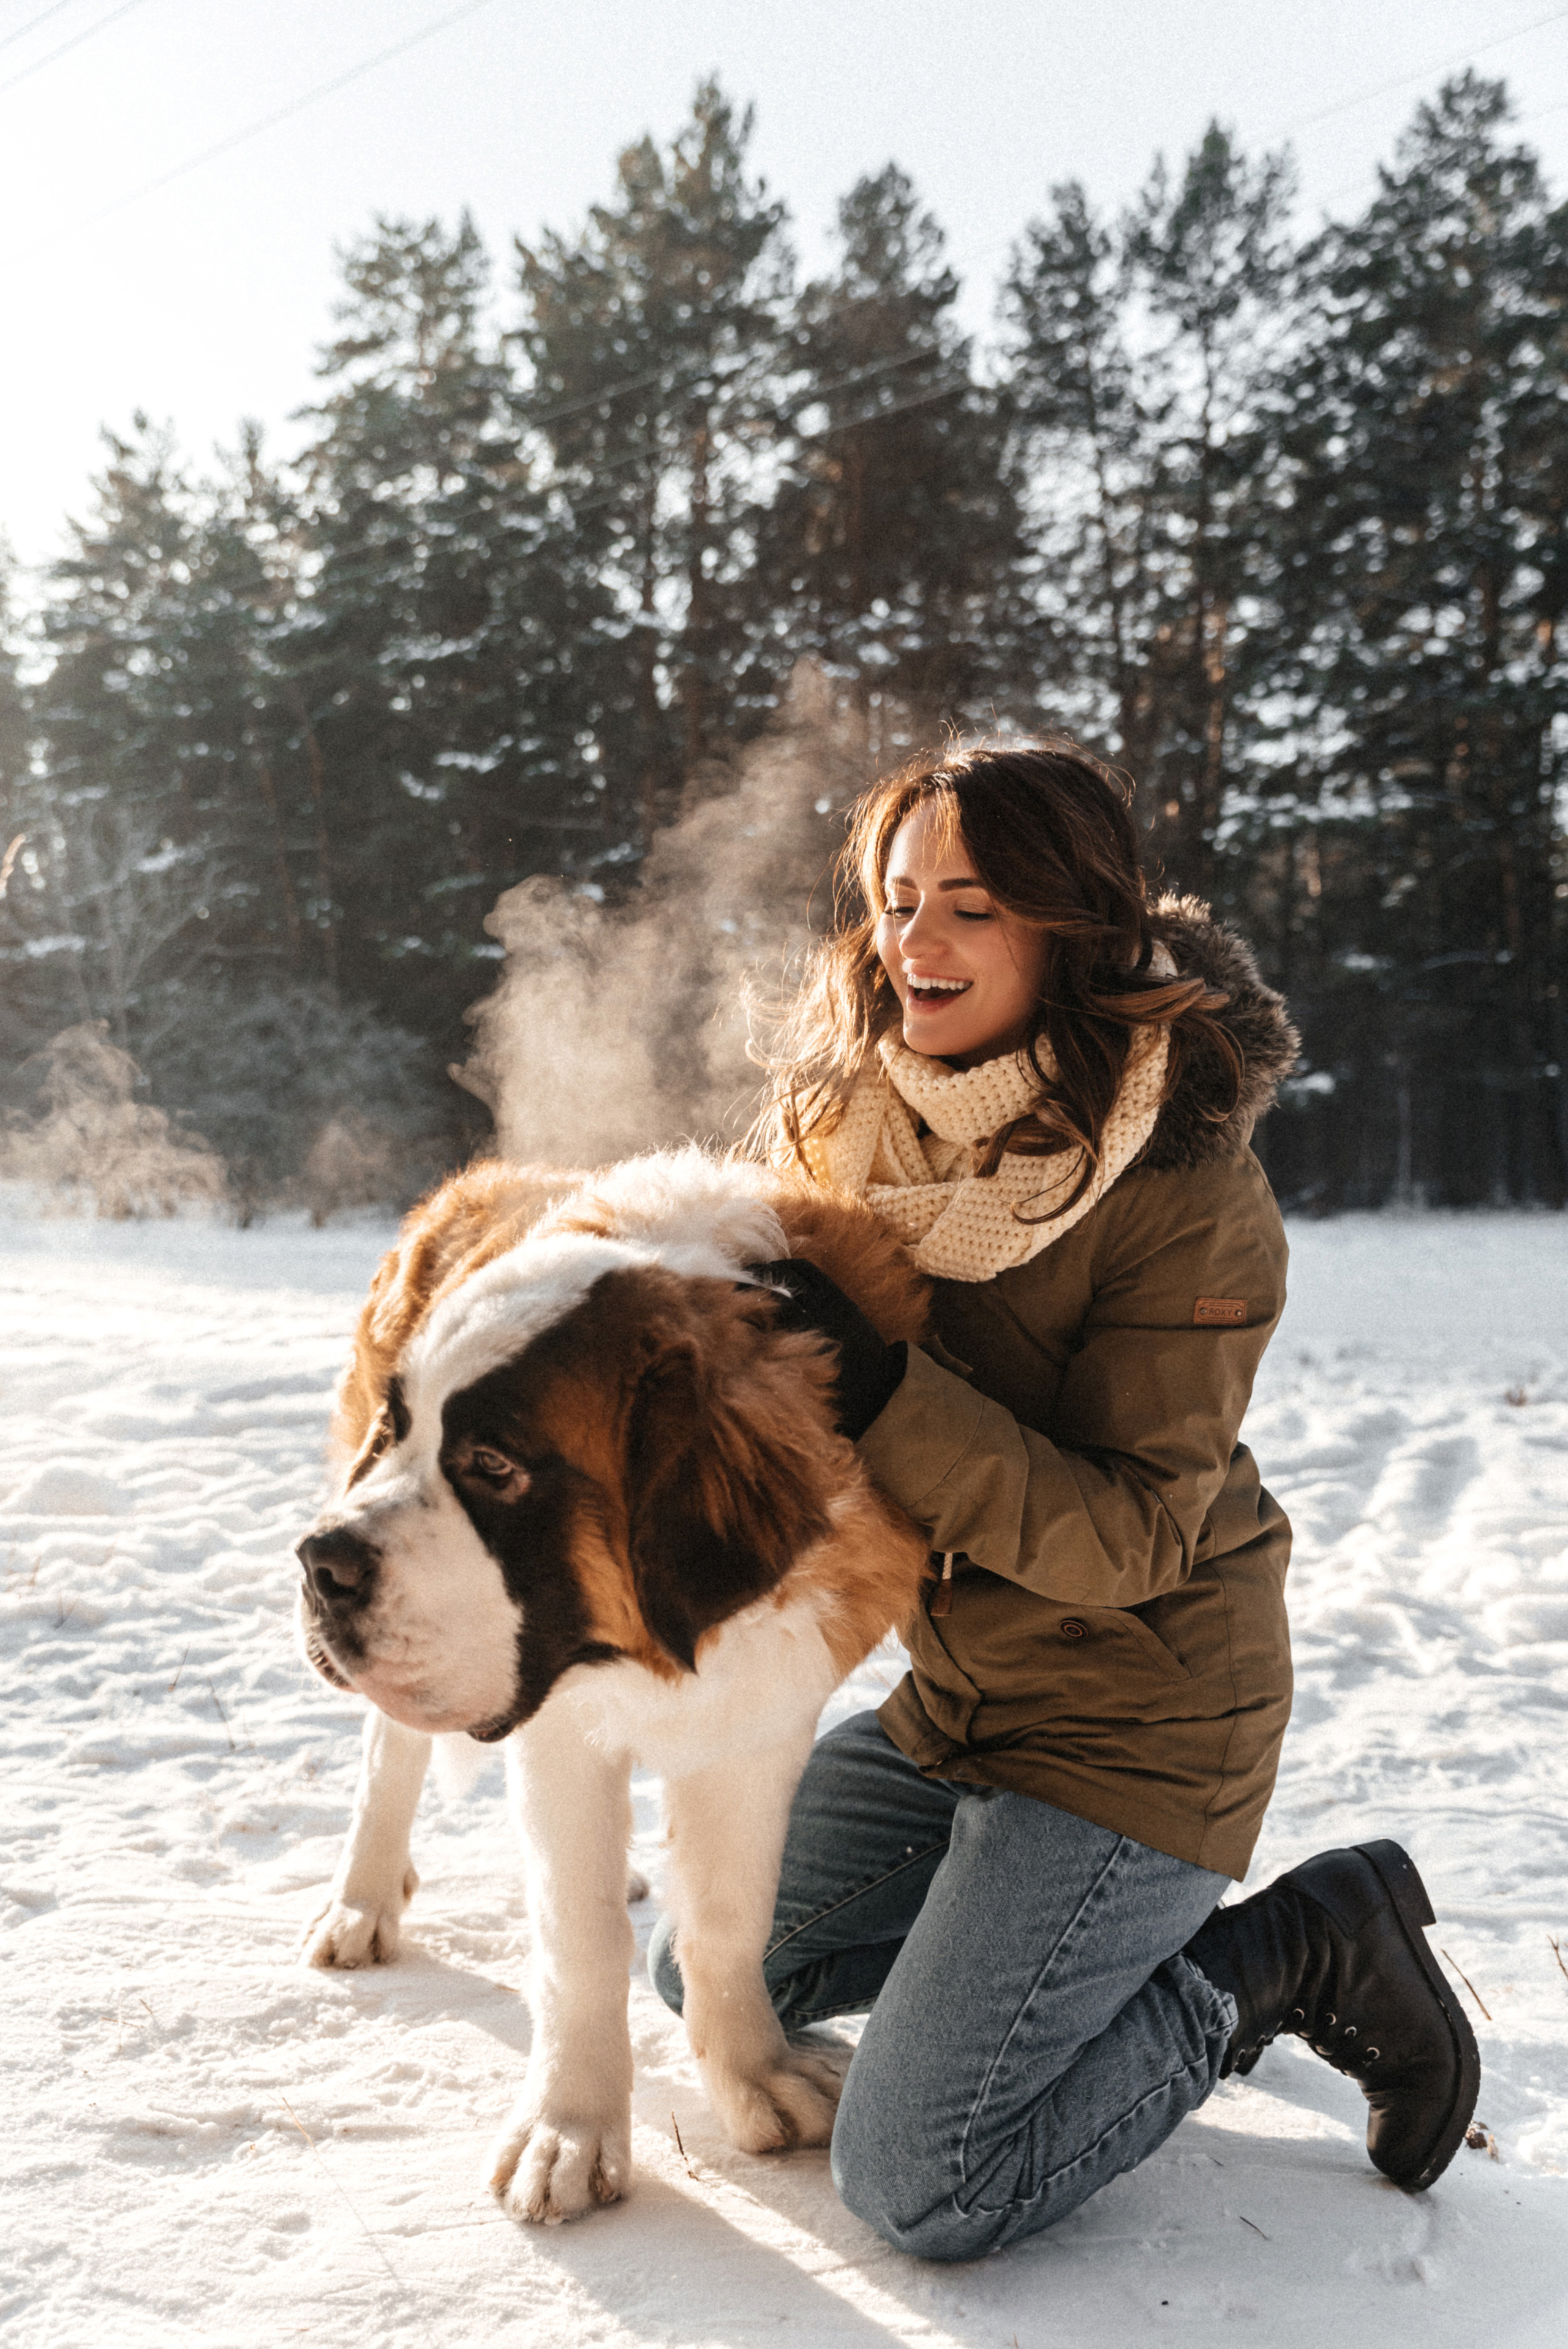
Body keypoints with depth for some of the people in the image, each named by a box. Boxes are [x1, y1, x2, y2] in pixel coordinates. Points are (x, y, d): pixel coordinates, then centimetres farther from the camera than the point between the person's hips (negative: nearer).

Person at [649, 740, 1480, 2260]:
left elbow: (1129, 1539, -25)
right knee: (705, 1967, 16)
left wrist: (884, 1392, -34)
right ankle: (1091, 1947, 23)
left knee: (916, 2184, -10)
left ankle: (1286, 1954, 7)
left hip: (1135, 1731, -7)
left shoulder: (1183, 1190, -23)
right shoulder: (862, 1124, -2)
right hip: (956, 1697, 8)